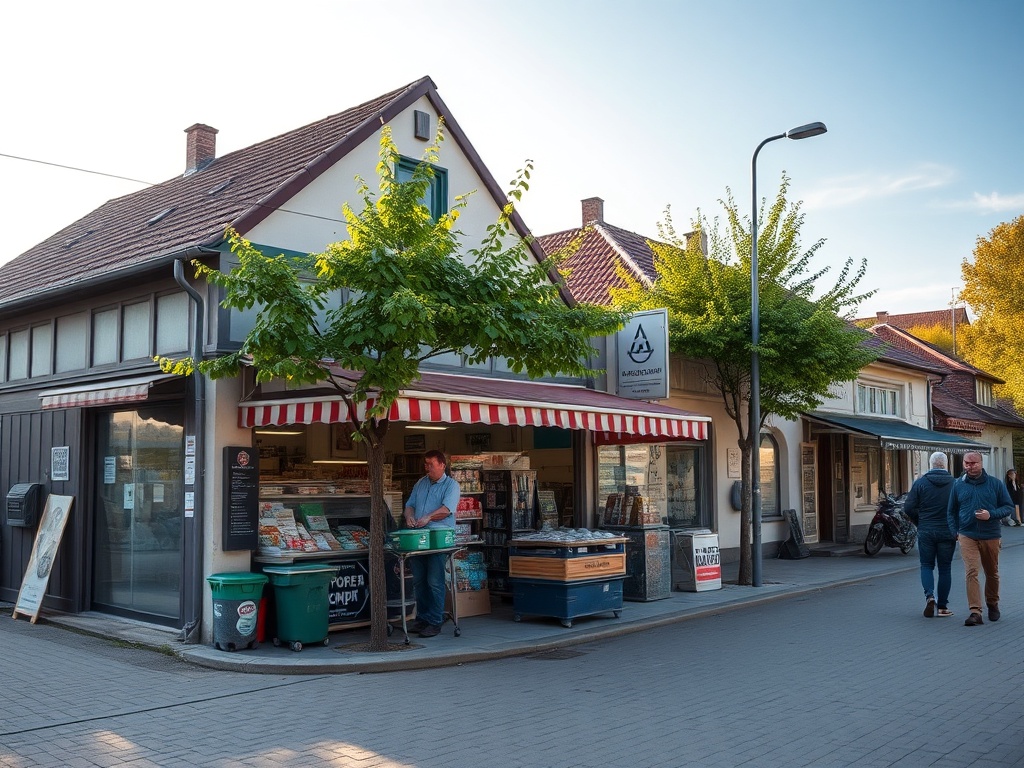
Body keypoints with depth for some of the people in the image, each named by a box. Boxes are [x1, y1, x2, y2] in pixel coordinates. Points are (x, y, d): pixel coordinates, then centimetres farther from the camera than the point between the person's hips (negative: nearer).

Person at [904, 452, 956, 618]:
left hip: (926, 532, 0)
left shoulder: (920, 483, -4)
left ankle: (929, 595, -13)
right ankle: (942, 606, 11)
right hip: (947, 532, 0)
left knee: (926, 565, 11)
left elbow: (908, 507, -5)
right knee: (944, 568, 9)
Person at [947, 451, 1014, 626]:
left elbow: (1009, 507, 3)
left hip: (991, 536, 1)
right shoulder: (958, 485, 4)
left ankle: (992, 604, 37)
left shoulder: (995, 484, 1)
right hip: (967, 536, -1)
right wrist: (955, 532, 3)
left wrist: (991, 515, -14)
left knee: (992, 573, 15)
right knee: (971, 572, -14)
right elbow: (951, 512, 13)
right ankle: (975, 612, -17)